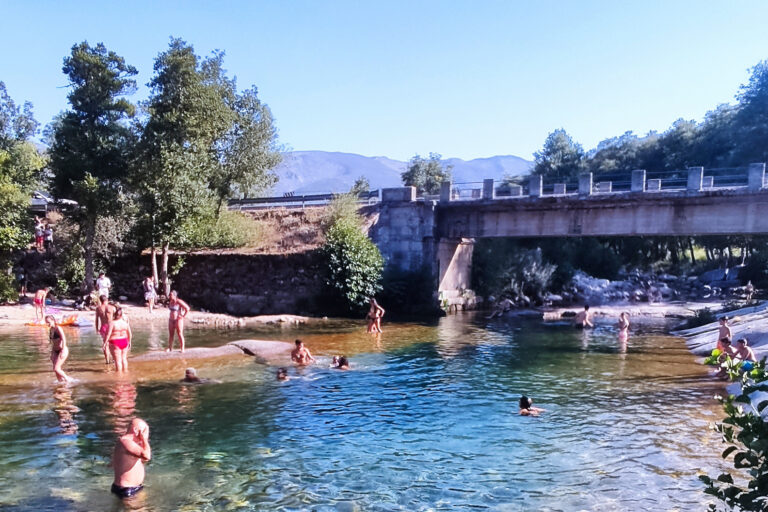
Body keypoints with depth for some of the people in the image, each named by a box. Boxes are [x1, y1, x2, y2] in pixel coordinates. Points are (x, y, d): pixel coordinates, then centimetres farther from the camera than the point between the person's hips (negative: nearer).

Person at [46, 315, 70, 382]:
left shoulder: (58, 328, -11)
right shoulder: (50, 330, 10)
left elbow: (63, 339, -17)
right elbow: (53, 342, 18)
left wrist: (63, 351, -23)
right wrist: (52, 353, 18)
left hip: (62, 350, -7)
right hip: (55, 351, 7)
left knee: (56, 369, -13)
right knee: (56, 369, 3)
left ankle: (67, 379, 4)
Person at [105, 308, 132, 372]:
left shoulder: (112, 323, -14)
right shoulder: (125, 322, -1)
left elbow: (108, 334, -17)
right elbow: (130, 334, 4)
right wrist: (129, 342, 16)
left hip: (115, 343, -5)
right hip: (124, 342, 5)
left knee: (118, 360, 1)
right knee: (124, 358, 17)